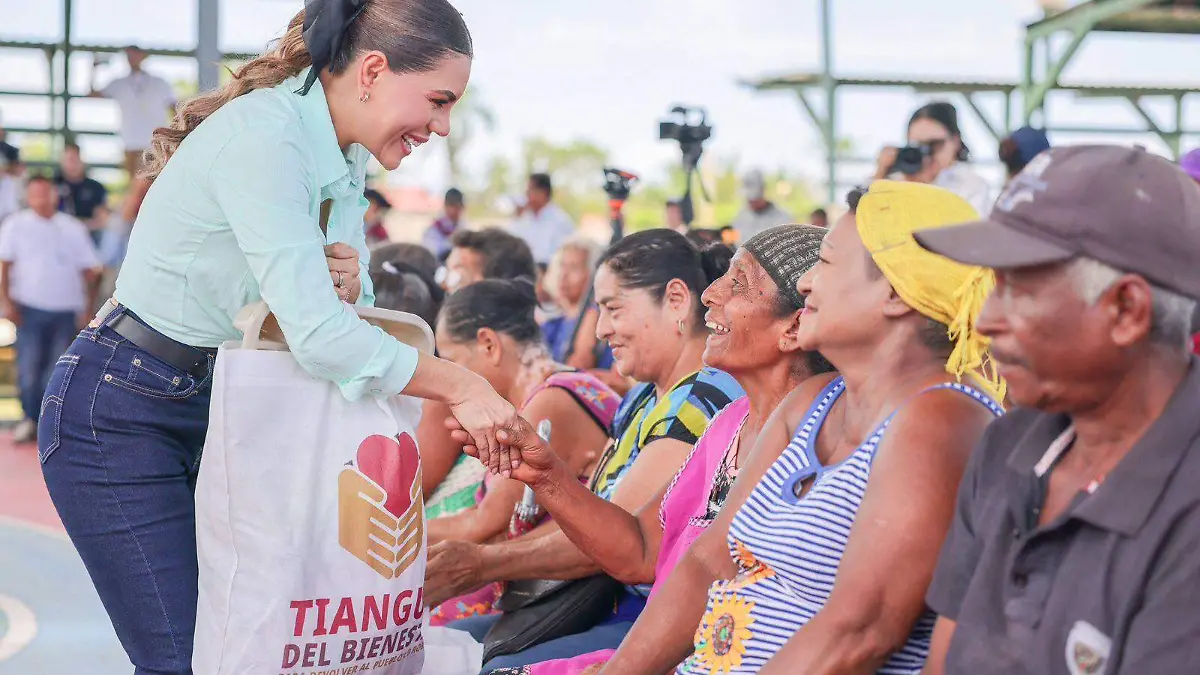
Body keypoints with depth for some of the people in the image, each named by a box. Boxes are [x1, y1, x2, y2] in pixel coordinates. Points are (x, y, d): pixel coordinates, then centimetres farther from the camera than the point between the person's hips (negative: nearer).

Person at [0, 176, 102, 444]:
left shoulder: (72, 228, 11)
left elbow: (89, 270, 10)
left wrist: (89, 308, -1)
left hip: (66, 309, 2)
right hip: (30, 308, -1)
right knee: (29, 367, -6)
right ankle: (30, 419, 4)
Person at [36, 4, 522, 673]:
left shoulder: (346, 161, 4)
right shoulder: (263, 136, -24)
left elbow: (340, 313, 10)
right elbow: (318, 337, -31)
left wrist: (345, 287, -13)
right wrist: (462, 386, -23)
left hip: (217, 407, 9)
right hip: (119, 412, -9)